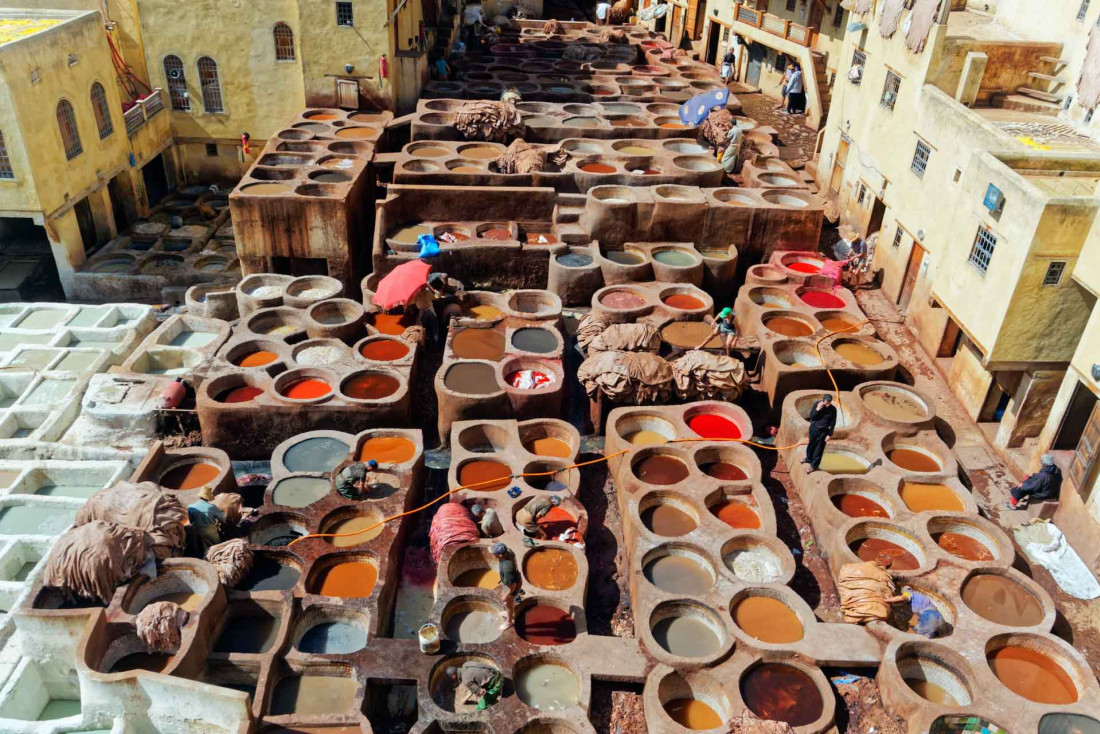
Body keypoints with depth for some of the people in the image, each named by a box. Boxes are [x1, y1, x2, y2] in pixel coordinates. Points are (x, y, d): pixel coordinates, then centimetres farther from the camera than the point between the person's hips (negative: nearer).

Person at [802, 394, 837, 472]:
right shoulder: (817, 404, -13)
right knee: (811, 445, 20)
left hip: (823, 431, -2)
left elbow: (833, 423, -6)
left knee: (819, 449, 5)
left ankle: (814, 465, 19)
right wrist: (817, 409, -26)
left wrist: (829, 434, -7)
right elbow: (811, 416, -10)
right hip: (814, 428, 2)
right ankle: (809, 458, 43)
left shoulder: (833, 409, -14)